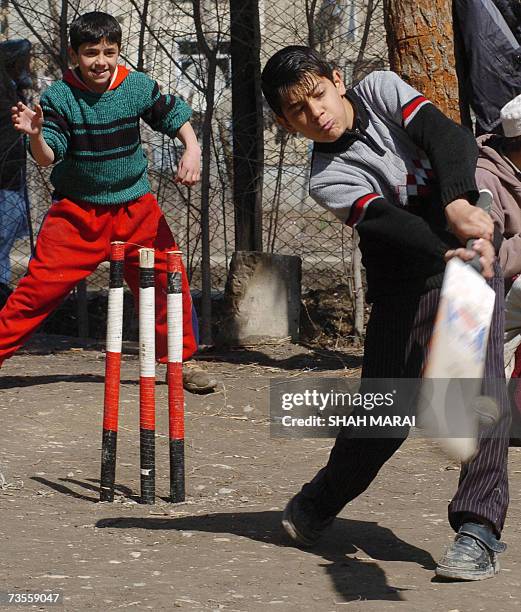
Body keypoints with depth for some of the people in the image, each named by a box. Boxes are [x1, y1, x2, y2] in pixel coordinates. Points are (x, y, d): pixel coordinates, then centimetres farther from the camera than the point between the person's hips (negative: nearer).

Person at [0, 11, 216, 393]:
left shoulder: (138, 87, -6)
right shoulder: (59, 97, -12)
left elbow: (175, 116, 8)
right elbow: (47, 158, -16)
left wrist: (192, 150, -9)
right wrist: (36, 134, -37)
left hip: (135, 207, 2)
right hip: (76, 211, -2)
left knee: (168, 279, 0)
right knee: (41, 285, -9)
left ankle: (178, 361, 17)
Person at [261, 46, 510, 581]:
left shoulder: (380, 90, -2)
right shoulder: (328, 181, -8)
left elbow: (449, 137, -16)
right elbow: (392, 225, -24)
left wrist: (459, 203, -34)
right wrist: (447, 255, -43)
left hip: (470, 245, 0)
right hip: (407, 279, 0)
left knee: (480, 381, -18)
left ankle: (478, 531, -19)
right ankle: (320, 501, 28)